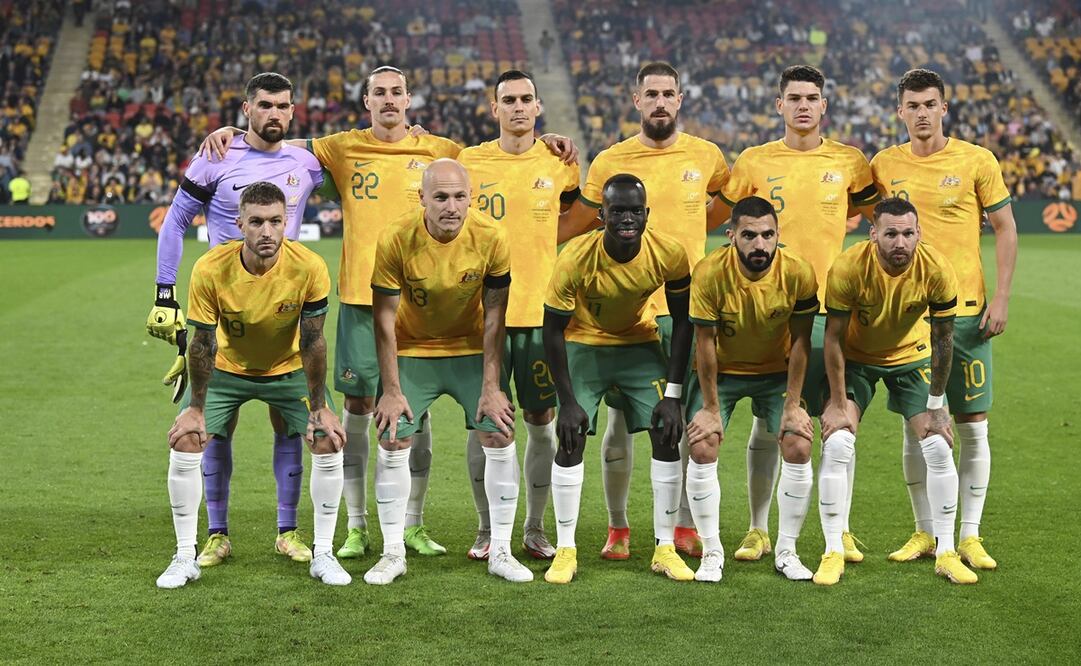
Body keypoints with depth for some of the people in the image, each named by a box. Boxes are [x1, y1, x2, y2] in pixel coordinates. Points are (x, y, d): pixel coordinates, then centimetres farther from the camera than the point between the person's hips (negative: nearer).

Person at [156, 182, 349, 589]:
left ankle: (323, 555, 4)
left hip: (289, 369, 0)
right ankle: (185, 558, 3)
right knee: (185, 444, -12)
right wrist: (195, 408, -13)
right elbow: (203, 343, -17)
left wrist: (320, 408, -15)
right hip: (226, 368, 0)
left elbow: (312, 342, -18)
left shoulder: (309, 268, -28)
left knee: (329, 444, -12)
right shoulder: (210, 270, -29)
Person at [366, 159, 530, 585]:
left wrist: (491, 386, -13)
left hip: (471, 350, 1)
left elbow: (494, 317, -12)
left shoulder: (490, 238, -20)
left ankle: (500, 552, 5)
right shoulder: (396, 241, -22)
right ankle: (393, 553, 6)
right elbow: (385, 318, -14)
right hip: (412, 351, -1)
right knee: (393, 442, -8)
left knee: (499, 436, -7)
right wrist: (391, 390, -14)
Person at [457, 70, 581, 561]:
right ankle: (487, 528, 15)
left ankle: (535, 529, 18)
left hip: (541, 313, 1)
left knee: (542, 424, 5)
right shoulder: (470, 161, 3)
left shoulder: (558, 163, 4)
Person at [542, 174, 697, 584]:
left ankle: (665, 548, 3)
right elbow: (553, 329, -18)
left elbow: (683, 322, -10)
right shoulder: (576, 259, -29)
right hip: (584, 345, -2)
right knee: (571, 439, -12)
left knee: (667, 437, -8)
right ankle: (565, 550, 0)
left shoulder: (669, 254, -24)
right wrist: (567, 401, -20)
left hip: (640, 343, 2)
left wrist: (673, 393, -13)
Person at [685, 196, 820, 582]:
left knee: (798, 448, -11)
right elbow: (705, 343, -18)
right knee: (702, 449, -14)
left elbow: (800, 341, -13)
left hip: (777, 371, 1)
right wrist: (711, 408, -13)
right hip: (721, 371, -1)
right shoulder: (709, 273, -26)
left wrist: (792, 406, -11)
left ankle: (786, 552, 5)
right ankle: (711, 551, 3)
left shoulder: (797, 273, -23)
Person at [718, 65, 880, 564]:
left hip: (832, 308, 1)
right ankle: (758, 530, 15)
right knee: (766, 424, 4)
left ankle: (841, 530, 15)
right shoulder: (755, 162, 3)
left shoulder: (848, 162, 5)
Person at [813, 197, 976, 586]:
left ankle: (946, 553, 5)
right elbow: (834, 337, -19)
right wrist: (838, 403, -18)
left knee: (939, 447, -8)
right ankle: (833, 553, -5)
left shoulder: (936, 271, -26)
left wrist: (936, 404, -10)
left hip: (911, 357, 1)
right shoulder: (848, 268, -30)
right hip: (855, 358, -1)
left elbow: (942, 339, -13)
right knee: (836, 445, -16)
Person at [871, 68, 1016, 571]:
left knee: (972, 426, 1)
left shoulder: (976, 161, -2)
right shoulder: (884, 165, 4)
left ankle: (970, 536, 10)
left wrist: (1001, 298, -6)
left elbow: (1005, 229, 2)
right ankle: (924, 533, 16)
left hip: (966, 311, -2)